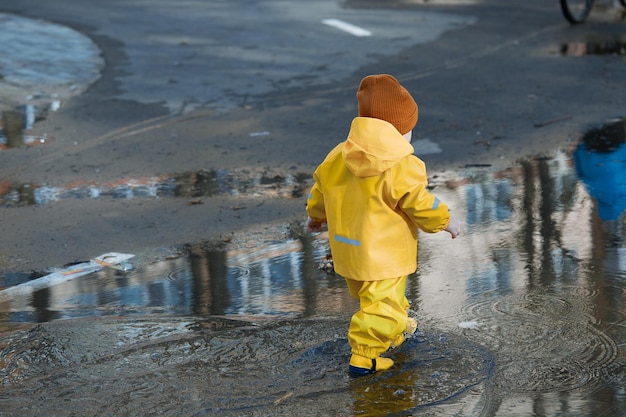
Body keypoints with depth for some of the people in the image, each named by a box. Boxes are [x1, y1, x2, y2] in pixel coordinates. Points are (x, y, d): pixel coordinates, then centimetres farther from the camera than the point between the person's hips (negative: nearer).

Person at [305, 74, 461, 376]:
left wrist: (315, 216, 31)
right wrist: (445, 221, 0)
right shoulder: (401, 167, -21)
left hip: (346, 252, 8)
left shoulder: (338, 157, 0)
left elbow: (321, 189, 13)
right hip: (383, 257, -8)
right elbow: (419, 203, -17)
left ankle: (397, 328, 48)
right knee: (381, 303, -2)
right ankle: (363, 357, -6)